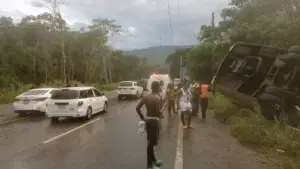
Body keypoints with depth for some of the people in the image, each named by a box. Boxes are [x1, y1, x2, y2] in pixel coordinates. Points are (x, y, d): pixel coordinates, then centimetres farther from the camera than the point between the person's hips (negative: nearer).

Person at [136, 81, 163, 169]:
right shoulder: (157, 98, -18)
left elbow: (137, 108, 2)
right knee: (151, 143, 2)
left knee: (151, 141, 20)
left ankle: (153, 160, 36)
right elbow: (158, 112, -24)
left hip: (147, 120, 8)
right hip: (154, 121, -8)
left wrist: (142, 117, 8)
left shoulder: (146, 97, 4)